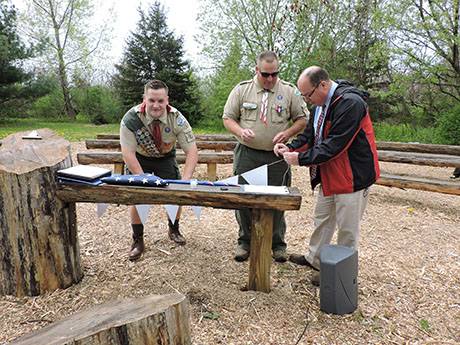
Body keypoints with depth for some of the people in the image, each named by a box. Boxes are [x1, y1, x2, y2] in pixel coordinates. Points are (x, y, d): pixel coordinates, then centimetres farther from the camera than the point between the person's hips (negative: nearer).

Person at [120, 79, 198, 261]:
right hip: (139, 159, -1)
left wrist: (185, 181, -37)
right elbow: (128, 153, -27)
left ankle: (174, 230, 26)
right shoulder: (131, 118, -29)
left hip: (166, 158, 1)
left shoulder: (176, 118, -27)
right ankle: (137, 240, 7)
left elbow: (192, 151, -26)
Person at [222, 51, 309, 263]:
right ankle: (245, 241, 23)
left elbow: (302, 119, 6)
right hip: (247, 155, 0)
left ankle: (277, 243, 24)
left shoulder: (289, 91, 3)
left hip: (277, 156, 0)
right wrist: (240, 131, -16)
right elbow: (228, 118, 5)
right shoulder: (241, 90, 3)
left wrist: (287, 133, -12)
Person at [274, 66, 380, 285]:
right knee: (322, 219, 21)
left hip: (353, 175, -9)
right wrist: (290, 148, -5)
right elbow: (310, 135, 12)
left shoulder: (350, 103, -25)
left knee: (347, 227, 6)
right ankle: (314, 259, 39)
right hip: (329, 175, 9)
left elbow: (334, 145, -28)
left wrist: (301, 158, -23)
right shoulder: (320, 104, 5)